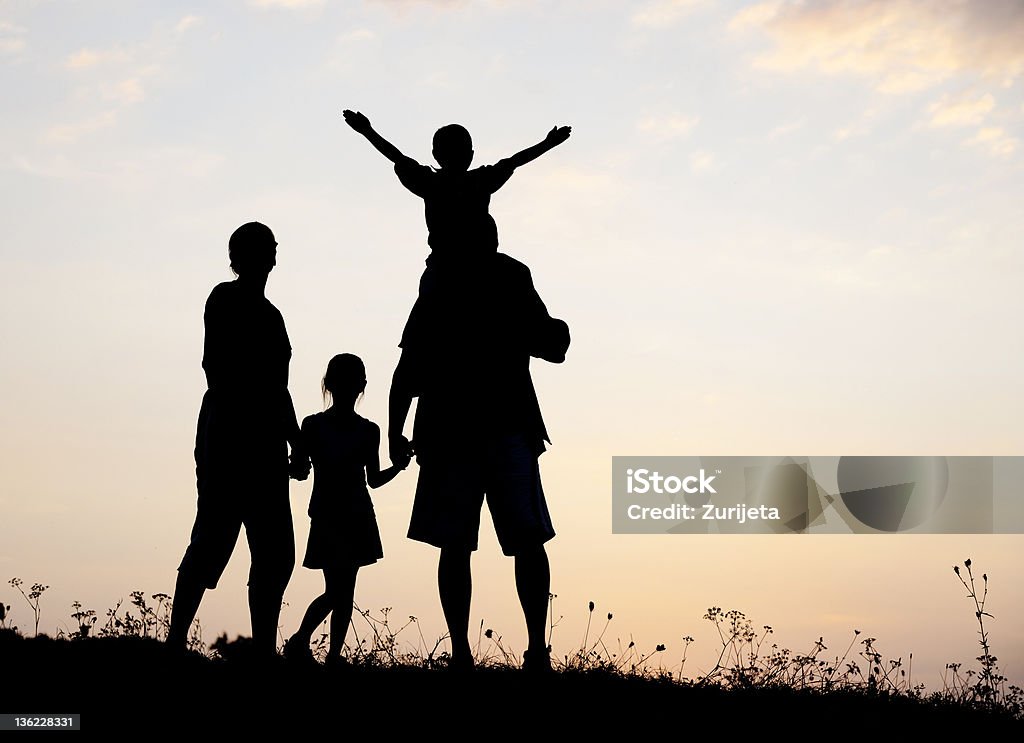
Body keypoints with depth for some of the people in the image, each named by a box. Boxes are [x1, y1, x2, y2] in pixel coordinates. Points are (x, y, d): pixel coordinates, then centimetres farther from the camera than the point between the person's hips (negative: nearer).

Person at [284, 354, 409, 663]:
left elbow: (373, 479, 13)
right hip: (327, 515, -3)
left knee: (345, 591, 2)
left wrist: (398, 466, -4)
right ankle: (299, 641, 6)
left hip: (357, 516, 3)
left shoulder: (368, 431, 7)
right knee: (335, 590, -11)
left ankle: (334, 655, 5)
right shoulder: (314, 426, 0)